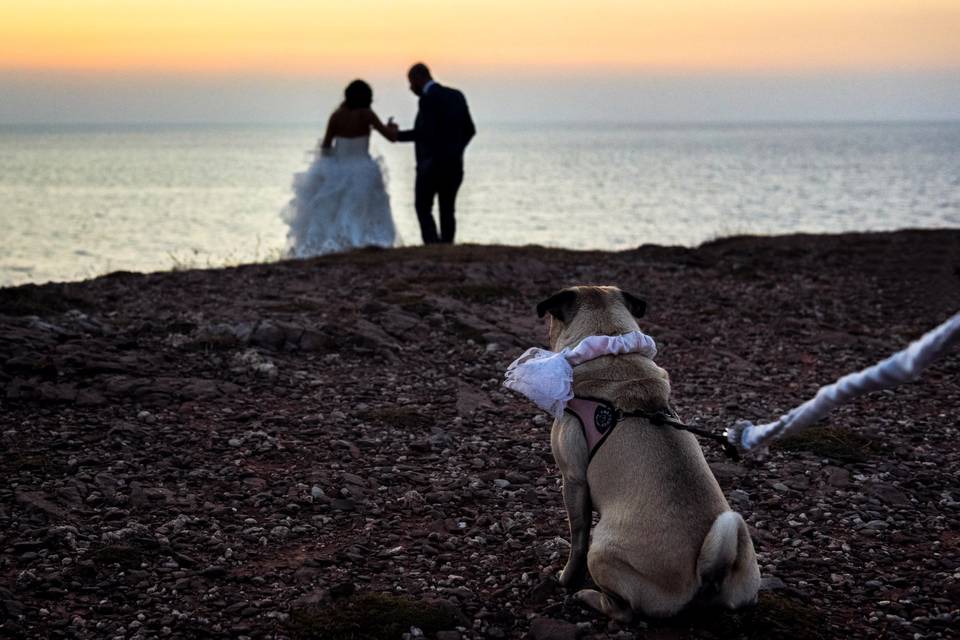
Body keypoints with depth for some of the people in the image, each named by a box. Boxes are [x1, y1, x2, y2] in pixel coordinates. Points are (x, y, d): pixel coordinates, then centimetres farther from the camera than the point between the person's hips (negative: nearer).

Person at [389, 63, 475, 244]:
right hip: (454, 166, 7)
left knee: (423, 208, 7)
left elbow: (425, 132, -25)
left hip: (431, 166, -7)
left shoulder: (428, 99, -14)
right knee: (447, 211, 11)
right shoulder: (456, 95, 9)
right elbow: (469, 130, 11)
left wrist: (398, 135, -15)